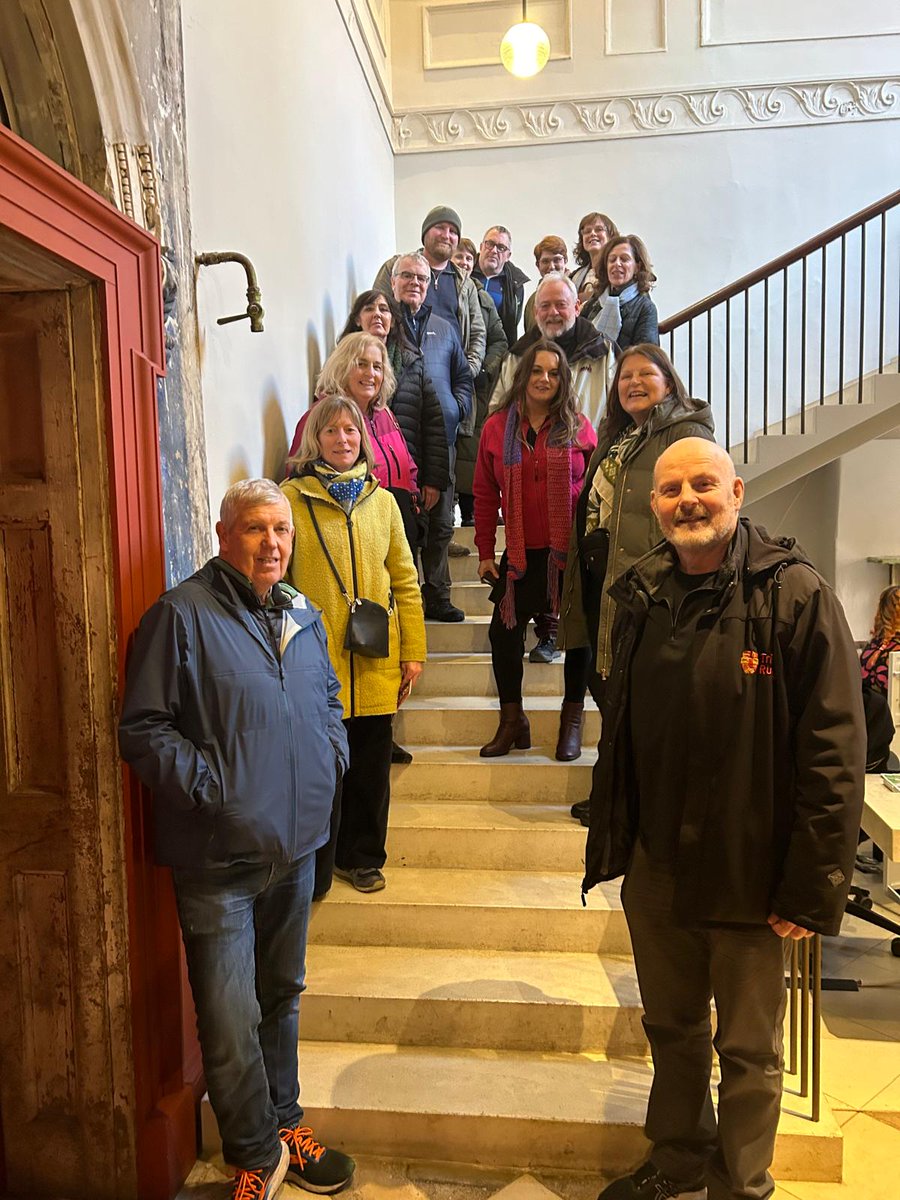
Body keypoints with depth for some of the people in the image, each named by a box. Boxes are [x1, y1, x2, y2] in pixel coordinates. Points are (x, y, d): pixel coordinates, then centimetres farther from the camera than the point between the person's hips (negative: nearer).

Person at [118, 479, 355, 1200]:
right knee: (231, 1019, 4)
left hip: (296, 846, 6)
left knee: (282, 994, 23)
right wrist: (212, 788, -19)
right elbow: (142, 729, -15)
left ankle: (284, 1122, 43)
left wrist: (332, 754, 6)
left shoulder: (302, 615, 8)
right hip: (219, 857, -6)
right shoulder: (182, 615, -14)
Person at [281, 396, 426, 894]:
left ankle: (361, 857, 31)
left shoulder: (382, 500, 9)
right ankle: (317, 865, 27)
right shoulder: (291, 497, -2)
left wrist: (413, 652, 6)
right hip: (315, 661, -3)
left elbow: (405, 582, 10)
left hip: (375, 662, 3)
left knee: (370, 767, 11)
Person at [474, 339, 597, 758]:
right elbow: (485, 494, 7)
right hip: (521, 553, 2)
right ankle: (512, 720, 16)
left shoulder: (578, 426, 1)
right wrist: (485, 551, 5)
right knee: (503, 629, 0)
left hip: (571, 551, -1)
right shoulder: (497, 427, 5)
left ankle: (571, 719, 23)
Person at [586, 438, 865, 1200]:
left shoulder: (796, 594, -13)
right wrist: (612, 844, 9)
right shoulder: (642, 595, 2)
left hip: (749, 873, -4)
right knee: (672, 1028, 22)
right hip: (655, 867, 5)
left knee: (748, 1049, 16)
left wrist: (811, 886, -15)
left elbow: (835, 749, -15)